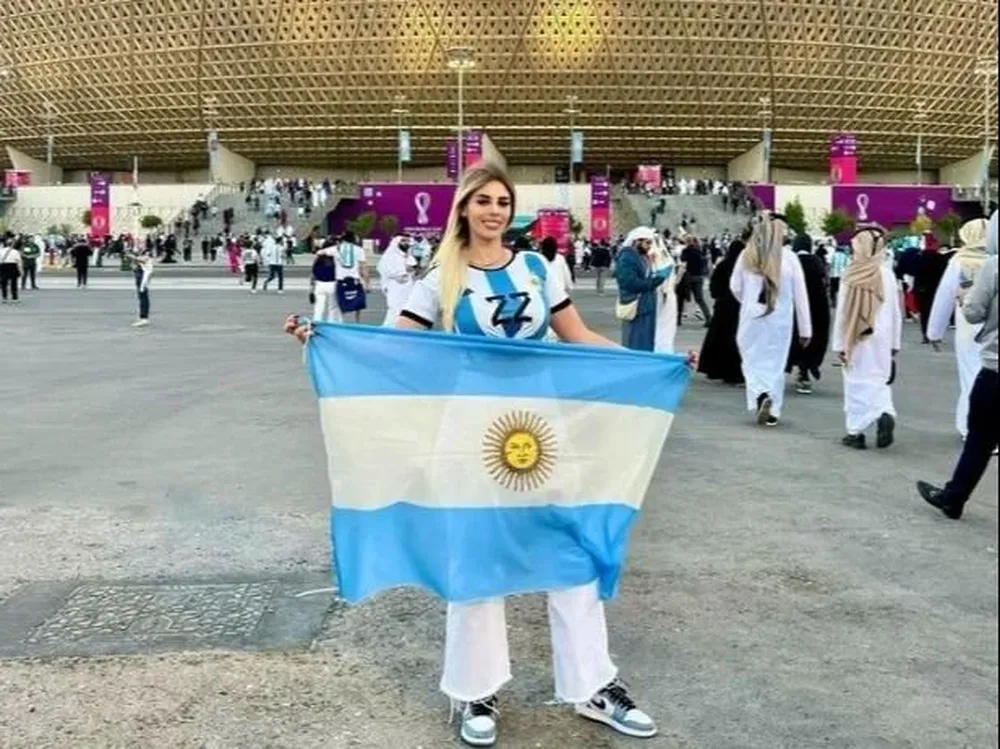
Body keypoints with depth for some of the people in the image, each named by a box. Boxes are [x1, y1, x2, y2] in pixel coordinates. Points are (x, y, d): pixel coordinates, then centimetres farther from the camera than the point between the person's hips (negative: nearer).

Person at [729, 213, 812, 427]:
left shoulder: (747, 255, -5)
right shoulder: (789, 257, -8)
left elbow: (735, 287, 4)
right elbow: (800, 294, -4)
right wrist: (805, 328, 3)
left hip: (752, 316, 0)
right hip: (780, 318, 0)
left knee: (753, 359, 12)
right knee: (775, 363, 11)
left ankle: (760, 395, -13)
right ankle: (772, 412, 17)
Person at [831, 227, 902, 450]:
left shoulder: (851, 275, -9)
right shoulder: (887, 273, -1)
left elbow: (842, 312, -7)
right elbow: (896, 311, 3)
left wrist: (839, 344, -1)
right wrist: (895, 342, 12)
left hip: (856, 337, -2)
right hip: (881, 337, 2)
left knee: (857, 383, 7)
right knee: (879, 380, 12)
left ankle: (856, 432, 12)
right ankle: (886, 414, -14)